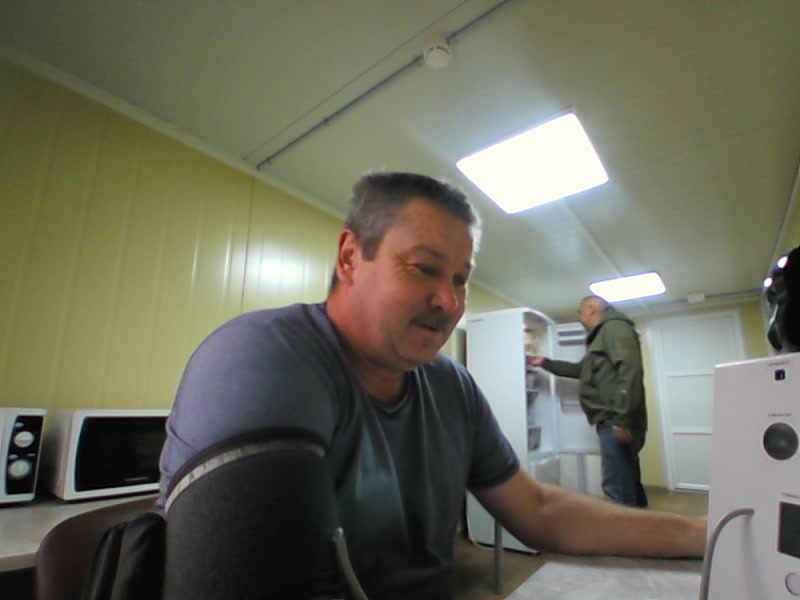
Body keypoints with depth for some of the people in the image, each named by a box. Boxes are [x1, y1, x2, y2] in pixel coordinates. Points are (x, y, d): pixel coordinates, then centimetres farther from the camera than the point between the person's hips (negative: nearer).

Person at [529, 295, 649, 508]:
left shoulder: (615, 327, -6)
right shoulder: (602, 335, 24)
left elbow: (629, 371, -20)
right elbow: (581, 370, 35)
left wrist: (622, 418, -25)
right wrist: (545, 363, 33)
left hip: (616, 422, -10)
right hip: (612, 420, 10)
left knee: (617, 488, -8)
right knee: (629, 483, 16)